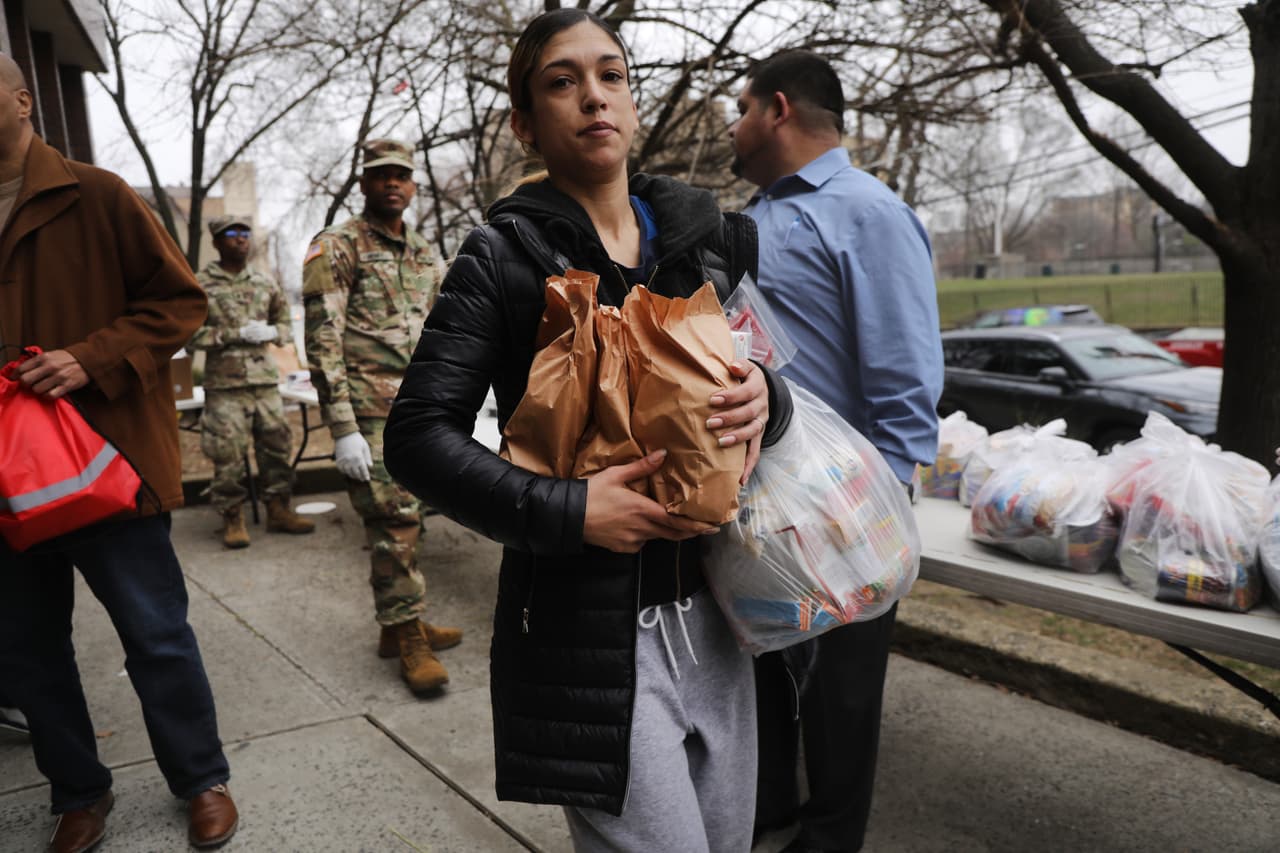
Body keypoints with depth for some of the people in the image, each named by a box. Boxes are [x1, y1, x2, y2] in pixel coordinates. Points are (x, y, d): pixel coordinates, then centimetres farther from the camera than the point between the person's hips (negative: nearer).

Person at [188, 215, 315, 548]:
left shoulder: (265, 283, 12)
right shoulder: (202, 285, -1)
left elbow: (284, 324, 18)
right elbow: (191, 334, -7)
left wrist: (270, 332, -5)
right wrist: (238, 334, -16)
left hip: (265, 379, 4)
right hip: (224, 383, -4)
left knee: (276, 444, 6)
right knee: (228, 452, -3)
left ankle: (278, 510, 18)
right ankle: (232, 518, 9)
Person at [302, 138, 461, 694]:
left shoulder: (424, 255, 16)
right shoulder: (337, 248, -4)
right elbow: (323, 344, -11)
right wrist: (343, 430, -17)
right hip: (371, 414, -6)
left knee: (406, 519, 11)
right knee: (393, 522, -8)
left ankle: (399, 625, 23)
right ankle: (409, 639, 3)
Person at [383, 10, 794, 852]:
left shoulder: (705, 235, 7)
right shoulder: (504, 256, -7)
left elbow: (749, 367, 13)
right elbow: (419, 435, -11)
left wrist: (766, 399, -11)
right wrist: (566, 512, -23)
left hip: (708, 611, 6)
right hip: (587, 623, -5)